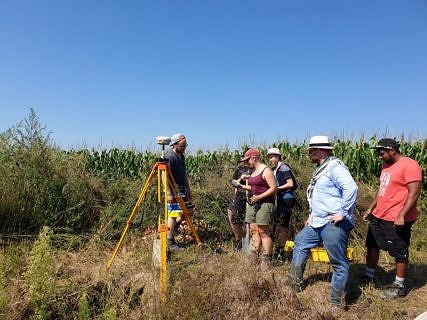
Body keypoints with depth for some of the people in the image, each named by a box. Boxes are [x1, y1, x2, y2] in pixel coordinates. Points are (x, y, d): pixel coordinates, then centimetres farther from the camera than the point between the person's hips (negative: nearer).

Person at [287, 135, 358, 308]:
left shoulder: (335, 167, -14)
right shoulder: (320, 169, 18)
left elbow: (351, 188, -27)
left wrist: (343, 213, -23)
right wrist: (312, 215, 23)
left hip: (334, 224, -11)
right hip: (319, 222, 11)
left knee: (339, 263, -1)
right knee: (300, 241, 20)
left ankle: (336, 302, 11)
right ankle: (294, 282, 31)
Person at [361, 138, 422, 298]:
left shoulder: (409, 165, -16)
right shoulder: (387, 165, 12)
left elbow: (414, 193, -21)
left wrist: (401, 216, -26)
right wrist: (371, 208, 16)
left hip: (397, 220, -9)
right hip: (378, 216, 9)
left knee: (399, 252, 6)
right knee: (372, 244, 17)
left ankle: (399, 286, 22)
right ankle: (369, 276, 33)